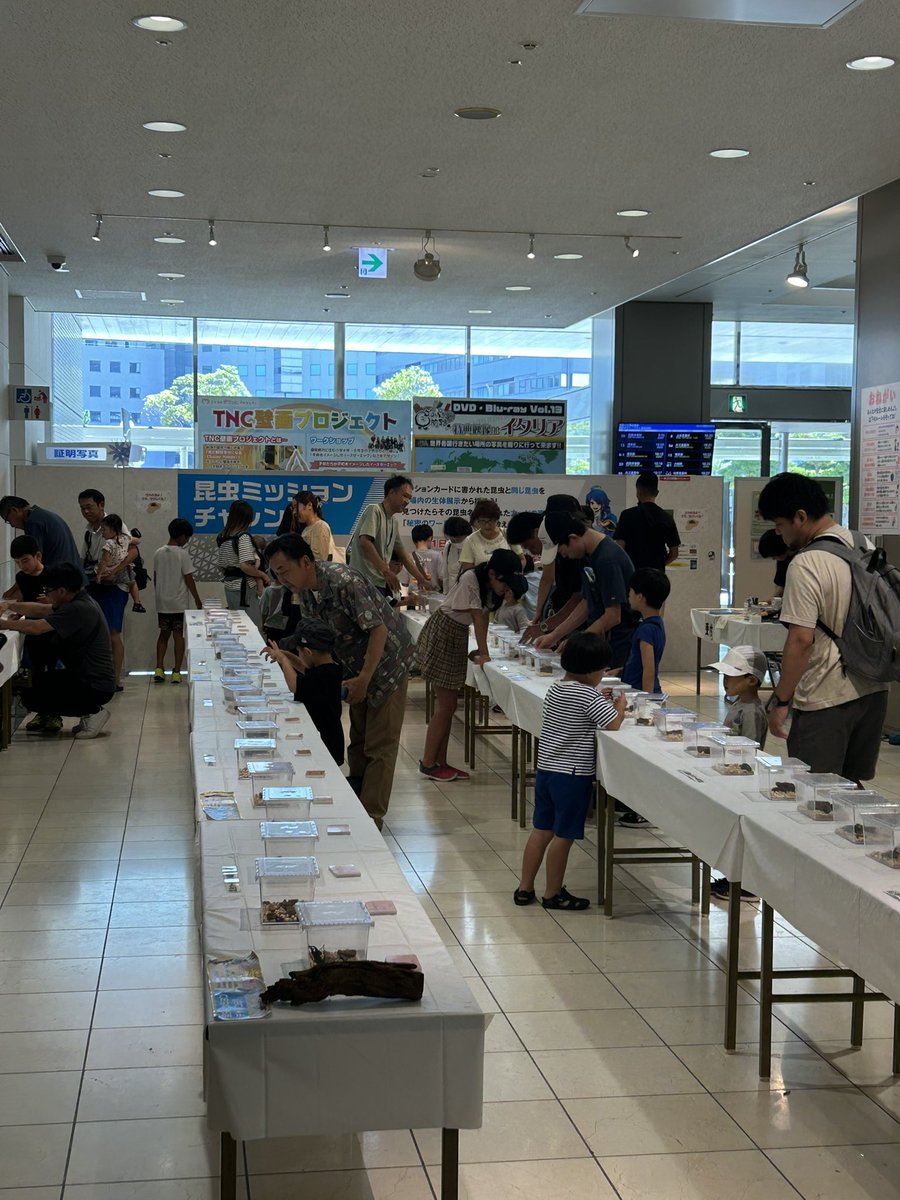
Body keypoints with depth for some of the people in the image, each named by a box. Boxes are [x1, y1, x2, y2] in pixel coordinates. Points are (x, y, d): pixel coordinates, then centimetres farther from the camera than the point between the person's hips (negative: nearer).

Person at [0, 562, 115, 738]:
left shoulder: (78, 609, -23)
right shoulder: (78, 602, 9)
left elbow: (35, 627, -26)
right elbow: (42, 610, 18)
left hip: (95, 687, -11)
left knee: (30, 697, -6)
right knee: (38, 682, 23)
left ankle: (91, 712, -6)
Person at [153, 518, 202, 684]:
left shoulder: (159, 553, 4)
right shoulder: (183, 554, -12)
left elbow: (155, 578, 9)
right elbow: (189, 580, -10)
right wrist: (197, 600, -2)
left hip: (162, 602, 5)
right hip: (179, 602, -4)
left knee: (164, 634, 12)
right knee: (178, 635, 2)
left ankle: (159, 669, 2)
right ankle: (176, 672, 1)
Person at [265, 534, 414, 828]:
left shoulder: (344, 582, -30)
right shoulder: (305, 591, -3)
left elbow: (378, 629, -31)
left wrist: (365, 677, -33)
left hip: (386, 662, -9)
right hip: (357, 667, 9)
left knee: (379, 745, -6)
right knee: (358, 740, 16)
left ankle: (372, 818, -3)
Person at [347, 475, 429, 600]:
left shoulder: (393, 522, 20)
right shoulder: (374, 510, -7)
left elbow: (402, 553, 26)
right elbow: (365, 542, -19)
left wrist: (421, 579, 20)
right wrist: (386, 570, -23)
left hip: (382, 583, 9)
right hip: (365, 581, -9)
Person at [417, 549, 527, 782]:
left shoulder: (492, 586, 0)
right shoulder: (470, 579, -25)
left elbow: (484, 616, 0)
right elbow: (477, 617, -26)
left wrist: (481, 651, -7)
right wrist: (483, 653, -25)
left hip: (459, 638, 8)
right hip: (440, 635, -8)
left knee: (449, 705, 9)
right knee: (445, 705, -7)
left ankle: (440, 762, 15)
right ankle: (428, 763, 2)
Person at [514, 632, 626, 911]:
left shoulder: (555, 690, 9)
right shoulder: (588, 695, -16)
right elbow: (613, 723, -20)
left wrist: (602, 702, 13)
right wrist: (620, 705, -2)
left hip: (545, 770, 8)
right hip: (573, 775, -8)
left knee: (541, 830, 16)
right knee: (563, 835, 4)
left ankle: (525, 888, 22)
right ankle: (553, 894, 14)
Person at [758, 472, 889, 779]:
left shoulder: (806, 565, -19)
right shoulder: (866, 547, 6)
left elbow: (801, 640, -22)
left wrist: (780, 699, -13)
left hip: (826, 700, -8)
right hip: (874, 691, 8)